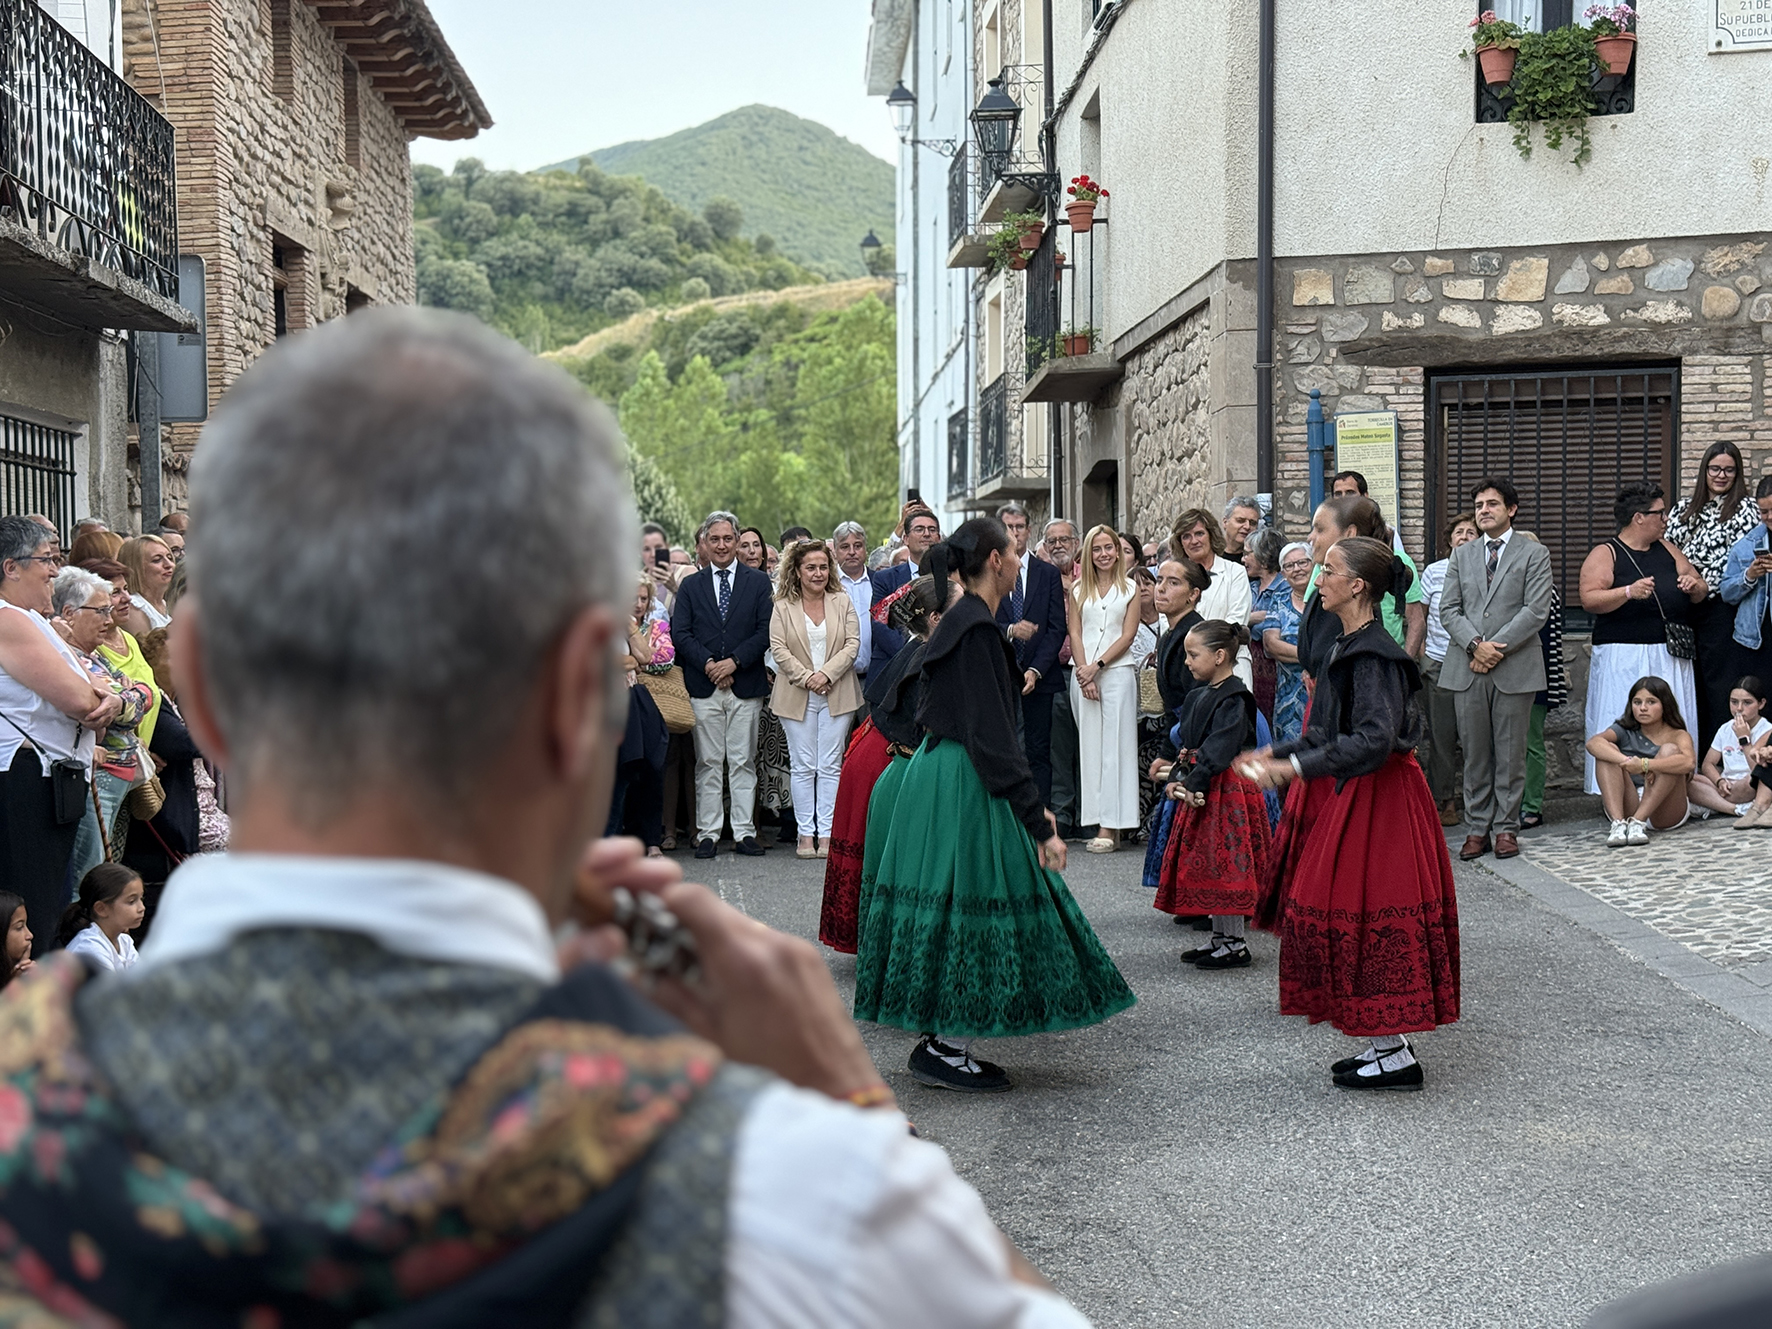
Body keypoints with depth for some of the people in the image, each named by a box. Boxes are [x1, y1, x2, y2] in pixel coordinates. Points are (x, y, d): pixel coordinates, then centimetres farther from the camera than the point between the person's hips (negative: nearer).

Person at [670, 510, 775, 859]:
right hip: (703, 686, 1)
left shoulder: (758, 583, 8)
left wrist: (735, 661, -11)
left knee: (743, 762, 3)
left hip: (746, 685, -1)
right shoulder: (690, 586, 11)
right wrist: (707, 664, -11)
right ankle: (707, 831, 5)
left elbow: (766, 631, 0)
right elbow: (680, 634, 3)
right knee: (708, 763, 2)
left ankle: (744, 831, 7)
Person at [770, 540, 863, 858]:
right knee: (803, 766, 2)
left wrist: (827, 673, -12)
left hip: (837, 694, 1)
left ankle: (827, 833, 4)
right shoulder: (783, 607, 3)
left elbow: (852, 643, 0)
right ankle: (806, 833, 7)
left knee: (830, 766, 1)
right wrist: (806, 677, -14)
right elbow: (778, 648, -3)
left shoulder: (842, 602, 7)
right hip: (797, 697, -1)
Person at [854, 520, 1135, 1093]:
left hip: (941, 771, 10)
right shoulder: (977, 628, -18)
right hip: (963, 787, -10)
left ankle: (942, 1040, 20)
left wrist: (1031, 806, 22)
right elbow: (992, 735, -22)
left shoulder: (965, 621, 13)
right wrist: (1037, 821, -21)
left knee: (958, 909, 14)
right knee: (971, 903, -4)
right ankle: (946, 1049, 3)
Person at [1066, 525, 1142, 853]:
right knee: (1089, 745, 0)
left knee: (1114, 746, -7)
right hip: (1082, 674, 3)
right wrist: (1084, 673, -6)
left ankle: (1111, 826, -10)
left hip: (1117, 671, -3)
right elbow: (1074, 633, 7)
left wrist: (1097, 666, -9)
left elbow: (1128, 635, 0)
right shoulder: (1079, 590, 13)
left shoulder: (1130, 590, 7)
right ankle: (1097, 822, 1)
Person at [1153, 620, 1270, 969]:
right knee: (1205, 865, 13)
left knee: (1226, 865, -5)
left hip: (1226, 789, -10)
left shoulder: (1234, 699, -15)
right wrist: (1176, 779, -3)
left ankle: (1236, 944, 3)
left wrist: (1193, 784, -28)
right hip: (1200, 787, 10)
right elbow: (1185, 743, 12)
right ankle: (1220, 937, 23)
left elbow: (1218, 749, -23)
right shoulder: (1198, 696, 14)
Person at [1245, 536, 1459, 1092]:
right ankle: (1386, 1044, 22)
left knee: (1368, 918, -4)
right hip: (1345, 796, 10)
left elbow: (1372, 740, -29)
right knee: (1348, 915, 14)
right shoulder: (1349, 645, 11)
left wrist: (1297, 766, -31)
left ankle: (1397, 1056, 5)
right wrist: (1275, 752, 17)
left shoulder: (1373, 654, -19)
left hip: (1374, 801, -10)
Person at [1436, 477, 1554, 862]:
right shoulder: (1462, 555, 16)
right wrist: (1475, 644, -9)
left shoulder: (1534, 554, 5)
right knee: (1475, 753, 5)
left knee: (1511, 753, 1)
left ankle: (1506, 827, 9)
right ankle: (1477, 828, 11)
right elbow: (1448, 609, 8)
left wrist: (1497, 648, -11)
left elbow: (1536, 611, -5)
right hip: (1467, 668, 3)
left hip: (1515, 668, -3)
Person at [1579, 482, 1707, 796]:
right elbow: (1589, 600, -13)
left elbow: (1701, 591, 20)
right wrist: (1628, 591, -26)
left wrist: (1695, 585, -3)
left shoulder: (1667, 550, 15)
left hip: (1672, 659, 5)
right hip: (1624, 660, -5)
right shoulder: (1604, 554, -1)